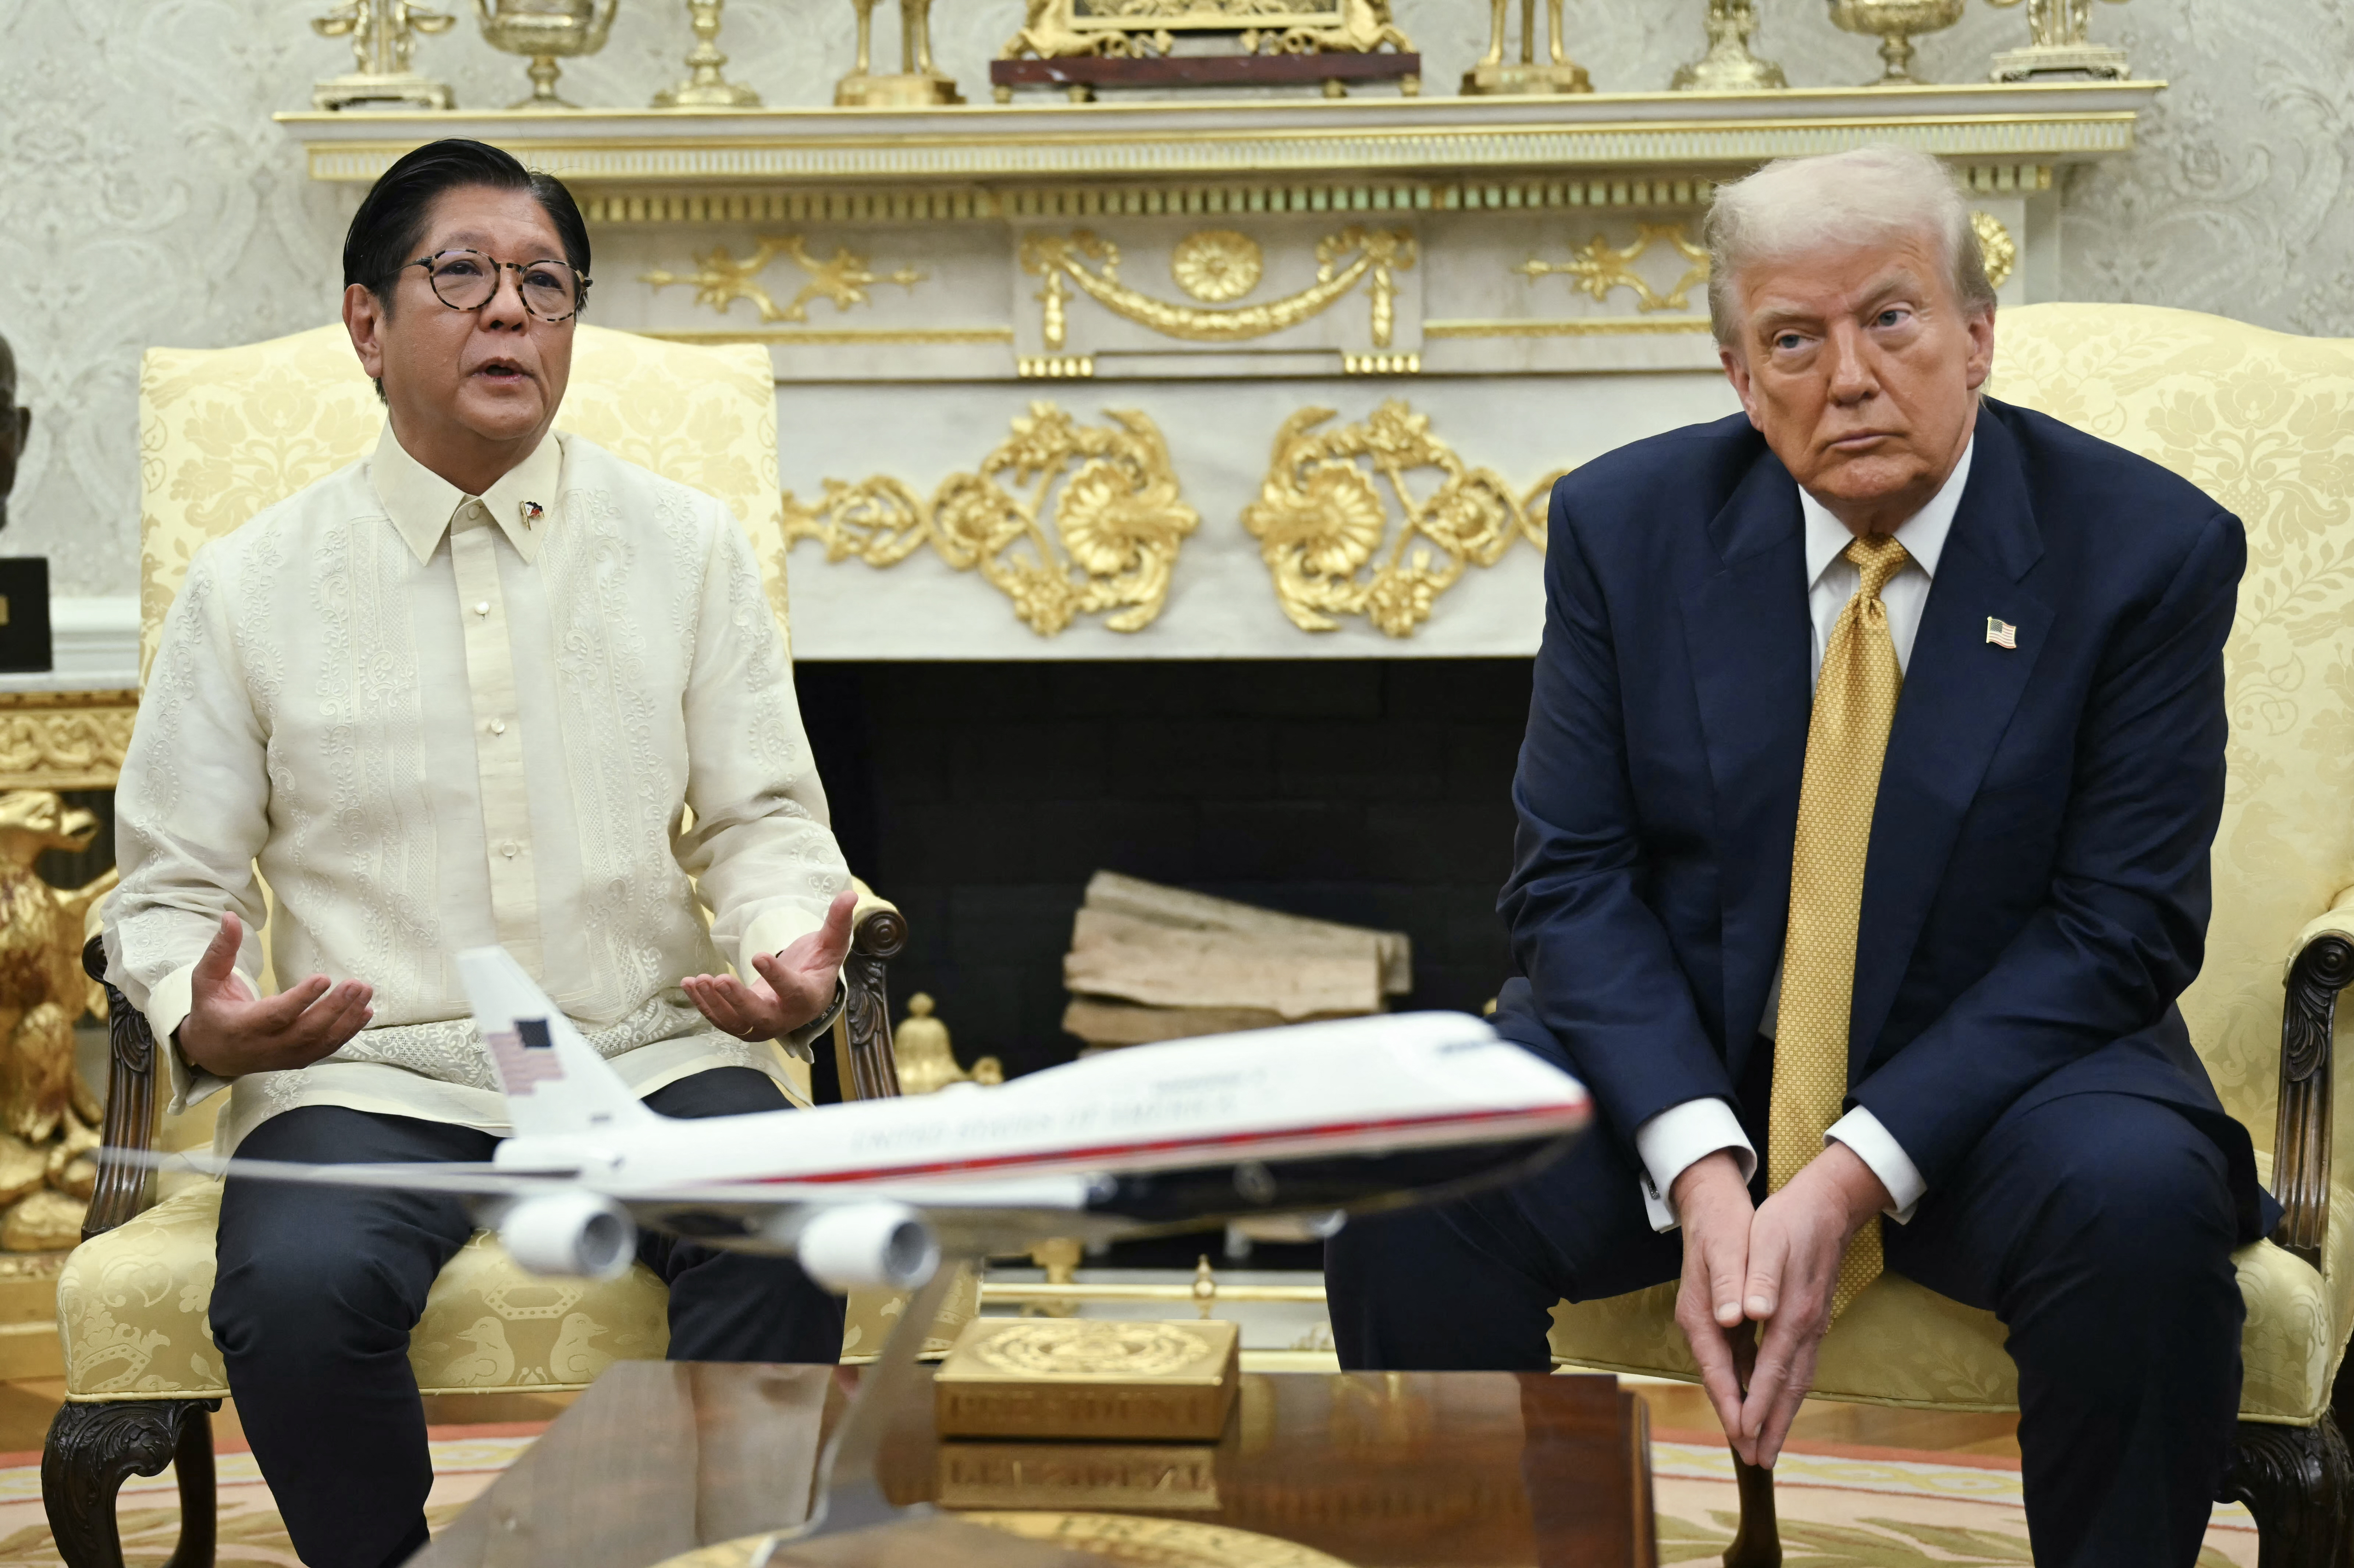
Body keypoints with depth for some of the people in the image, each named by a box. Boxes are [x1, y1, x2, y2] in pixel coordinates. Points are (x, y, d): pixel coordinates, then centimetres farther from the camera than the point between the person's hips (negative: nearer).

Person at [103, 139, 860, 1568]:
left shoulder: (688, 549, 9)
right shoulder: (252, 589, 5)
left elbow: (765, 822, 10)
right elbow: (172, 884, 8)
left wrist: (797, 958, -12)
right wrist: (201, 1021, -14)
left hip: (648, 1057, 1)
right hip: (367, 1078, 0)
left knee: (786, 1238, -30)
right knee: (294, 1290, -31)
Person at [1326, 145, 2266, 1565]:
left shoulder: (2148, 549, -7)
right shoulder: (1630, 523, -1)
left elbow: (2121, 923, -10)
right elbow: (1577, 876, -3)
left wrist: (1852, 1179, -21)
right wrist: (1701, 1168, -20)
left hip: (1988, 1079, -1)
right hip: (1676, 1060, 2)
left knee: (2143, 1197, -33)